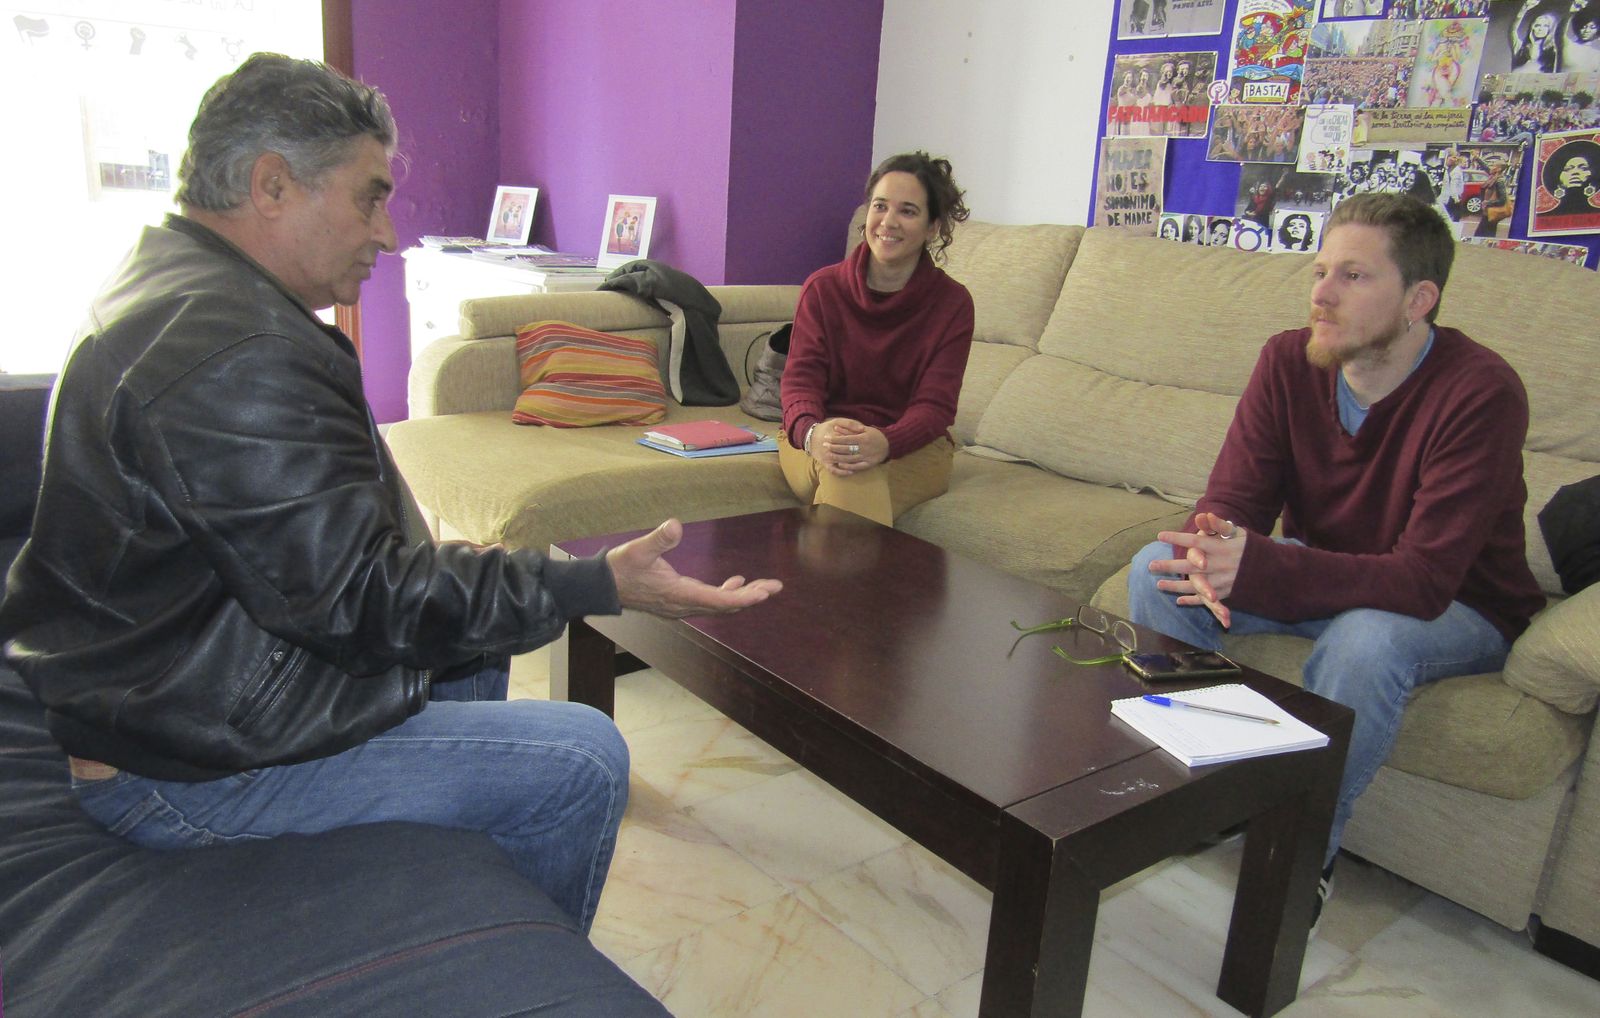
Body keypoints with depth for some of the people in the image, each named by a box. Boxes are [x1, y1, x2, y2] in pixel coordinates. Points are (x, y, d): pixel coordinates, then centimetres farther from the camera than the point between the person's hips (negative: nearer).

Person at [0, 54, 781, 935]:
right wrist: (599, 586, -25)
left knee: (474, 653, 24)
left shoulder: (161, 284, 9)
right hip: (192, 768, -11)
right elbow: (357, 598, -27)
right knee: (583, 761, -13)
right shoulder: (239, 358, -28)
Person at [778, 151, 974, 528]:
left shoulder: (952, 303, 0)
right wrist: (812, 432, -33)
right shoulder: (823, 288, 3)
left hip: (913, 450, 0)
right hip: (817, 443, 1)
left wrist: (884, 443, -34)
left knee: (859, 471, -36)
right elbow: (801, 377, -6)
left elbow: (935, 405, -9)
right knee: (847, 472, -37)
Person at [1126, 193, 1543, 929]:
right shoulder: (1289, 362, -11)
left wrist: (1253, 568, -49)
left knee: (1366, 639, -38)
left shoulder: (1480, 392, -27)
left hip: (1458, 609, -4)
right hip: (1318, 572, 5)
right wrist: (1211, 554, -40)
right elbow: (1230, 500, -13)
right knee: (1157, 567, -17)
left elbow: (1425, 581, -34)